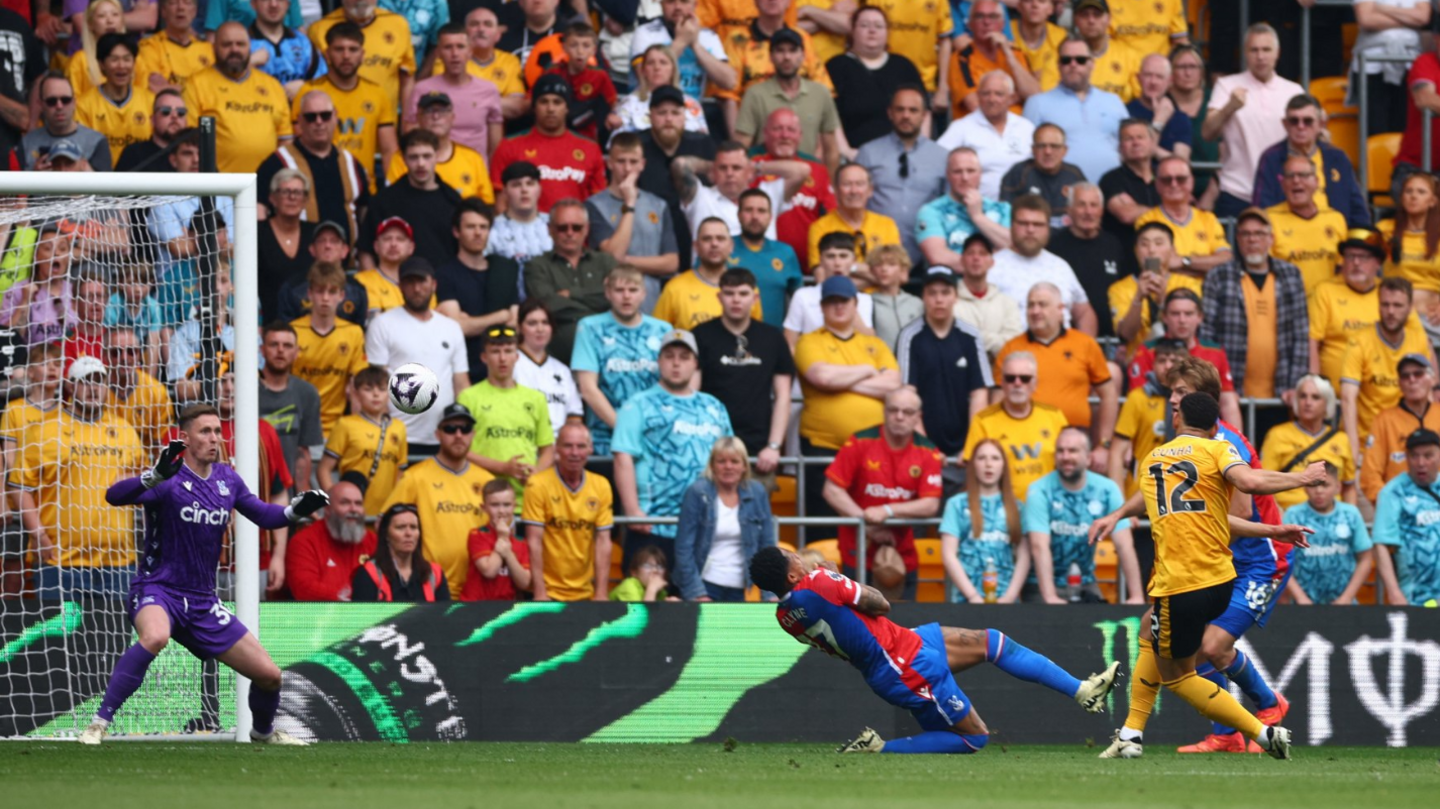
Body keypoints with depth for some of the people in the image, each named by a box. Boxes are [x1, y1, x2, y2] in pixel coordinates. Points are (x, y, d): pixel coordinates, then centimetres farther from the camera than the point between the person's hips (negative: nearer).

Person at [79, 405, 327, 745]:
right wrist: (155, 477, -47)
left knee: (268, 675, 5)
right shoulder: (170, 479, -14)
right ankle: (99, 723, -34)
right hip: (157, 590, -6)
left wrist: (296, 510, -7)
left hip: (202, 601, 6)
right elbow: (115, 495, -29)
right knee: (155, 637, -42)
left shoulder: (226, 479, 6)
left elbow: (264, 515, 15)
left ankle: (263, 731, 38)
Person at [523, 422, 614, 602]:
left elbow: (603, 541, 1)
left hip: (585, 593, 3)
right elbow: (534, 541, -11)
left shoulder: (601, 486, 2)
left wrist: (602, 594, -4)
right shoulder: (538, 484, -9)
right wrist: (540, 594, -15)